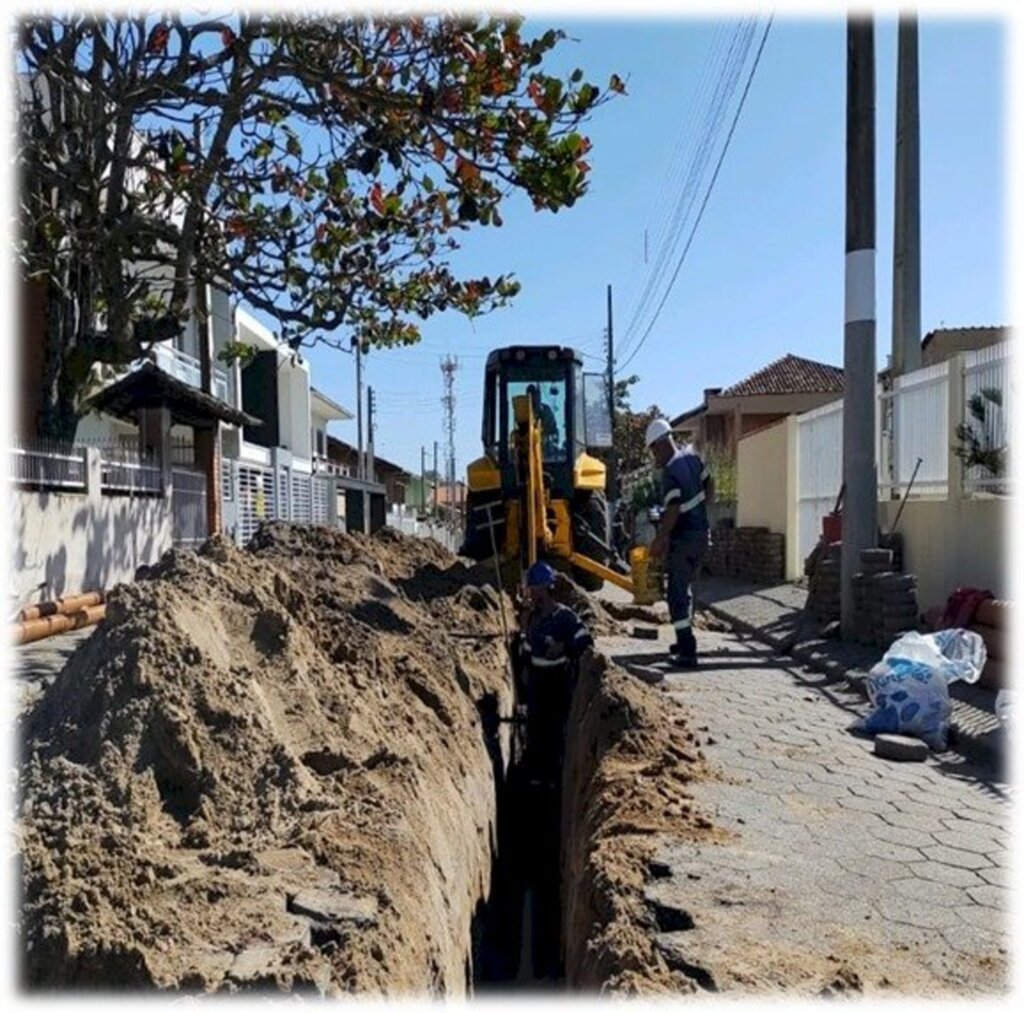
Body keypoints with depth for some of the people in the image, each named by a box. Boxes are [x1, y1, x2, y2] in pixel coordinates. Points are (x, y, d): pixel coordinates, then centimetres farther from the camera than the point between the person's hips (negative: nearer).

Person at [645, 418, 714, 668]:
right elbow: (709, 484, 15)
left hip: (683, 539, -9)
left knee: (677, 594, -3)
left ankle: (688, 652, -6)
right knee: (685, 587, 21)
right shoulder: (692, 457, 3)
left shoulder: (671, 473, -23)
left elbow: (673, 510, -29)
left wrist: (659, 540, -22)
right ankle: (685, 641, 32)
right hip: (701, 534, 9)